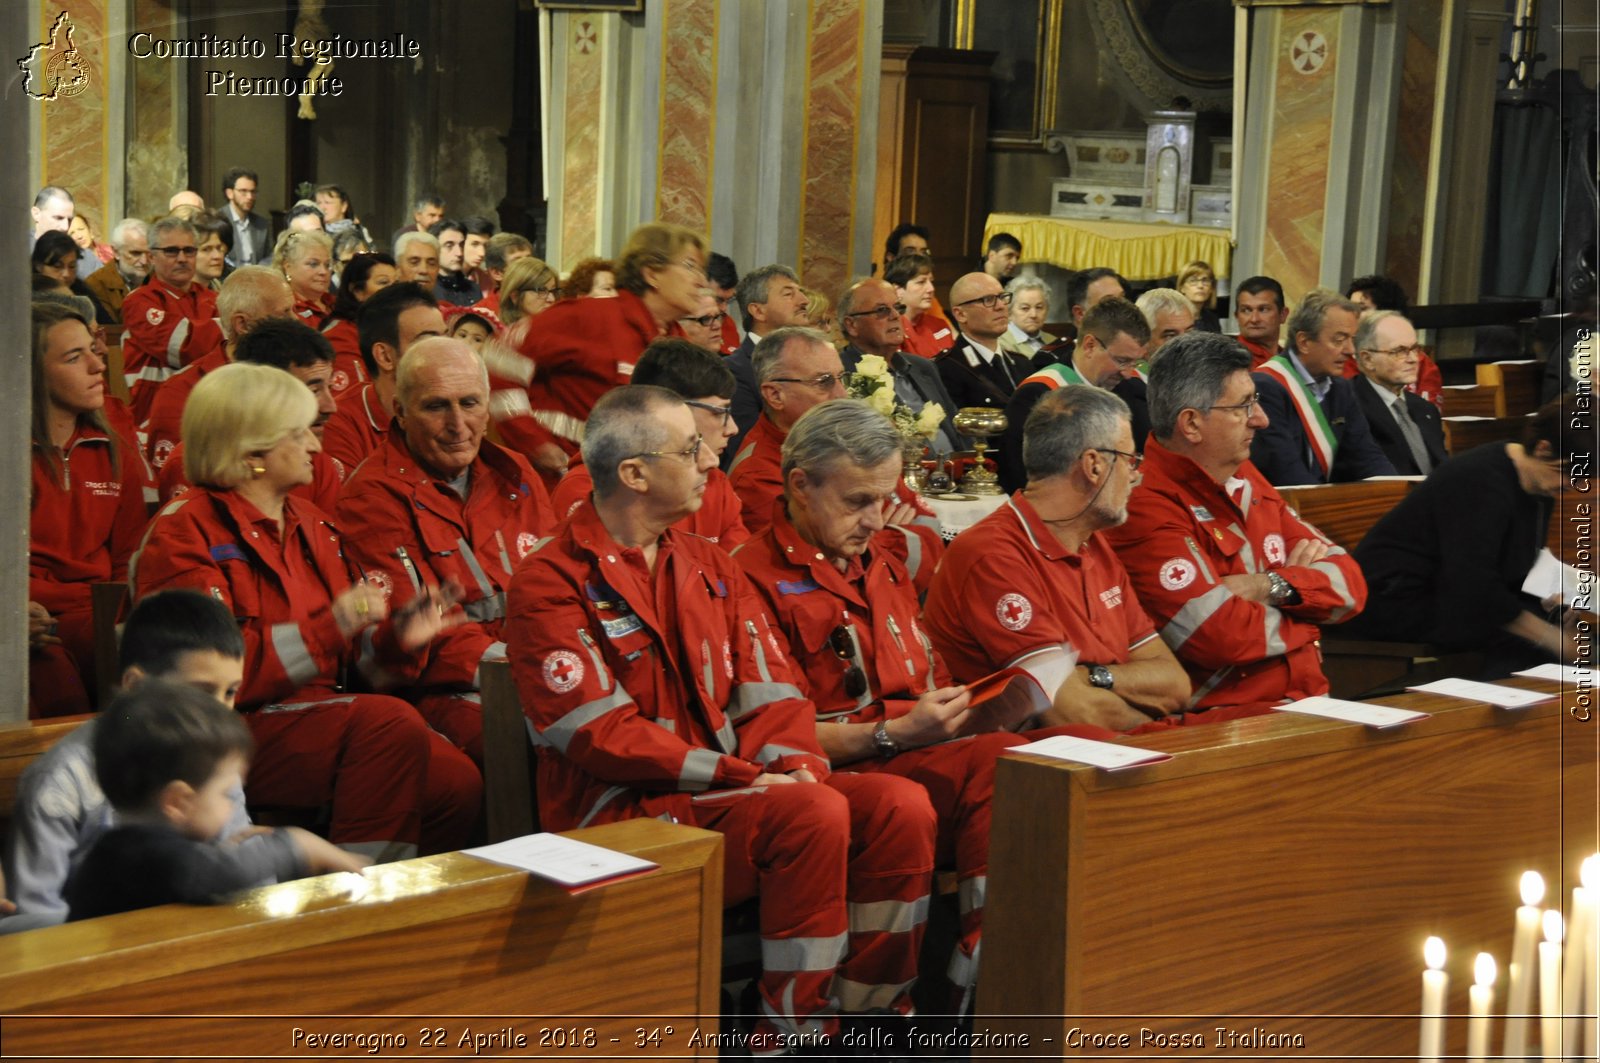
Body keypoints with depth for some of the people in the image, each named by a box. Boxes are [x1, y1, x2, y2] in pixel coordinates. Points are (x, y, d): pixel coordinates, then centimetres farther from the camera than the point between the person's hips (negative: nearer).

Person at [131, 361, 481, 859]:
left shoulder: (308, 524, 22)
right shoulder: (183, 533, -5)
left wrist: (395, 636, 2)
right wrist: (328, 627, -21)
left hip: (316, 714, 7)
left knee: (457, 781, -19)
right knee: (389, 721, -31)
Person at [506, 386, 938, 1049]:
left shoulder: (709, 567, 17)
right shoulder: (551, 584, -6)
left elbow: (768, 690, 11)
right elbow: (601, 734, -14)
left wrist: (794, 763, -11)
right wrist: (740, 775, -19)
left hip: (733, 789, 7)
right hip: (620, 818, -7)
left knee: (901, 806, -15)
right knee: (814, 815, -30)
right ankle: (788, 1038, -21)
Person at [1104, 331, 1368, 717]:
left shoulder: (1246, 480, 17)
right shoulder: (1147, 508, -11)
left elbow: (1350, 583, 13)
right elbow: (1223, 635, -20)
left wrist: (1271, 587, -9)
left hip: (1309, 701, 8)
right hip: (1218, 719, -8)